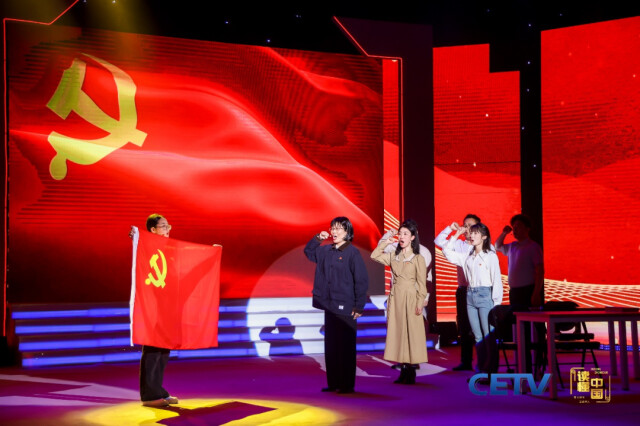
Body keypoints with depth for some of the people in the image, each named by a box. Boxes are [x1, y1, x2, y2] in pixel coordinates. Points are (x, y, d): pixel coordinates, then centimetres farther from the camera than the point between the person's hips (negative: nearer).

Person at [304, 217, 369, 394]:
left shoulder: (352, 253, -9)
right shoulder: (326, 251, 9)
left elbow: (362, 280, -10)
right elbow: (308, 252, 27)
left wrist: (359, 306, -13)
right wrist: (317, 239, 7)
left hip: (345, 307, -7)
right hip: (329, 306, 7)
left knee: (346, 347, -1)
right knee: (330, 347, 10)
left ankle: (348, 385, 6)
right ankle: (333, 383, 18)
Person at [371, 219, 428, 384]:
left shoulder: (418, 259, -3)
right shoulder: (393, 257, 12)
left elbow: (421, 284, -4)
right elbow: (374, 255, 13)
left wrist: (420, 304, -11)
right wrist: (386, 241, 9)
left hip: (410, 299, -5)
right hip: (395, 298, 5)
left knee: (411, 334, -3)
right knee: (397, 332, 4)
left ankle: (411, 374, 1)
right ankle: (403, 372, 10)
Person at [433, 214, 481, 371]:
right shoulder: (458, 245, 11)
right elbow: (438, 241, 11)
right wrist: (450, 229, 1)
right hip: (463, 290, 5)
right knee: (464, 327, 9)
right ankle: (466, 362, 16)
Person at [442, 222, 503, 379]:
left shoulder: (490, 255, -4)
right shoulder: (467, 256, 12)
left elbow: (496, 279, -6)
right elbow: (447, 252, 17)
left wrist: (496, 302, -10)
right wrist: (456, 235, 12)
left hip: (485, 295, -6)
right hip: (470, 295, 6)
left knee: (488, 336, -6)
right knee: (477, 336, 8)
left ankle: (491, 370, -2)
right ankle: (481, 369, 12)